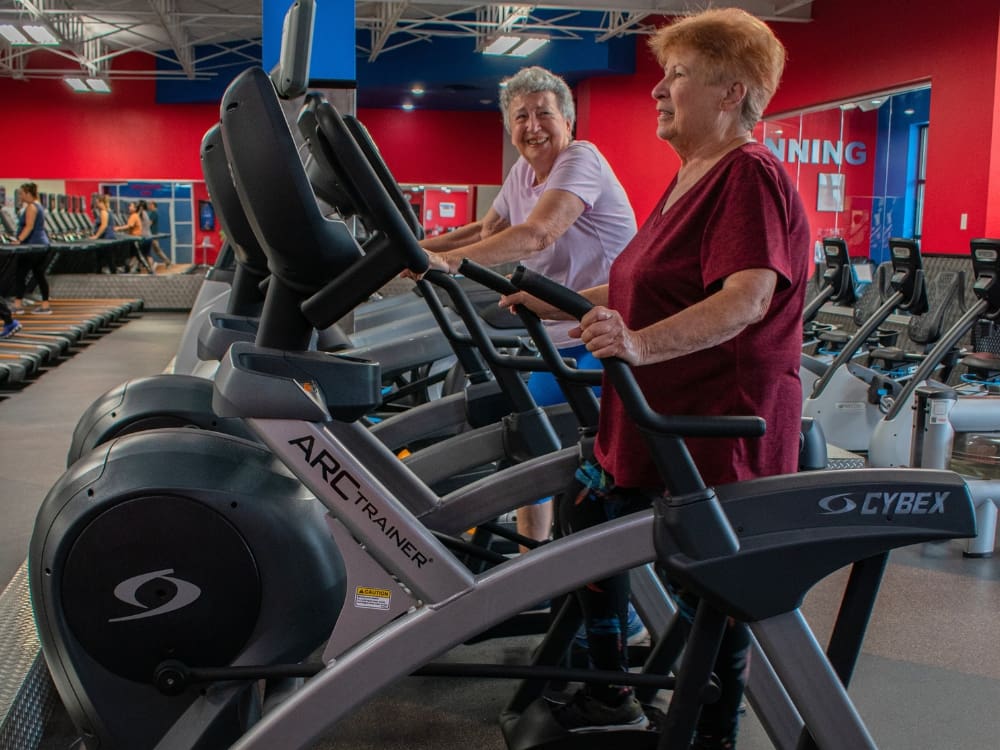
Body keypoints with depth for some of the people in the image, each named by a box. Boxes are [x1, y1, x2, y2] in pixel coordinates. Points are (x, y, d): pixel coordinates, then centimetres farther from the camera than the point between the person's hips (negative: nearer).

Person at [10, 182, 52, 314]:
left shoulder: (31, 207, -12)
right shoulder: (38, 206, 17)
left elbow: (29, 226, -22)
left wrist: (19, 240, -30)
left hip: (32, 246, -10)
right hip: (42, 244, 10)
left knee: (20, 274, -6)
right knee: (39, 275, 9)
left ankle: (18, 305, -6)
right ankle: (45, 306, 8)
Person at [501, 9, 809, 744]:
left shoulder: (749, 177, -16)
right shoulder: (691, 179, 16)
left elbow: (746, 299, -31)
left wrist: (641, 343, -45)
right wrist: (556, 305, 20)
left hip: (717, 439, -10)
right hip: (651, 430, 10)